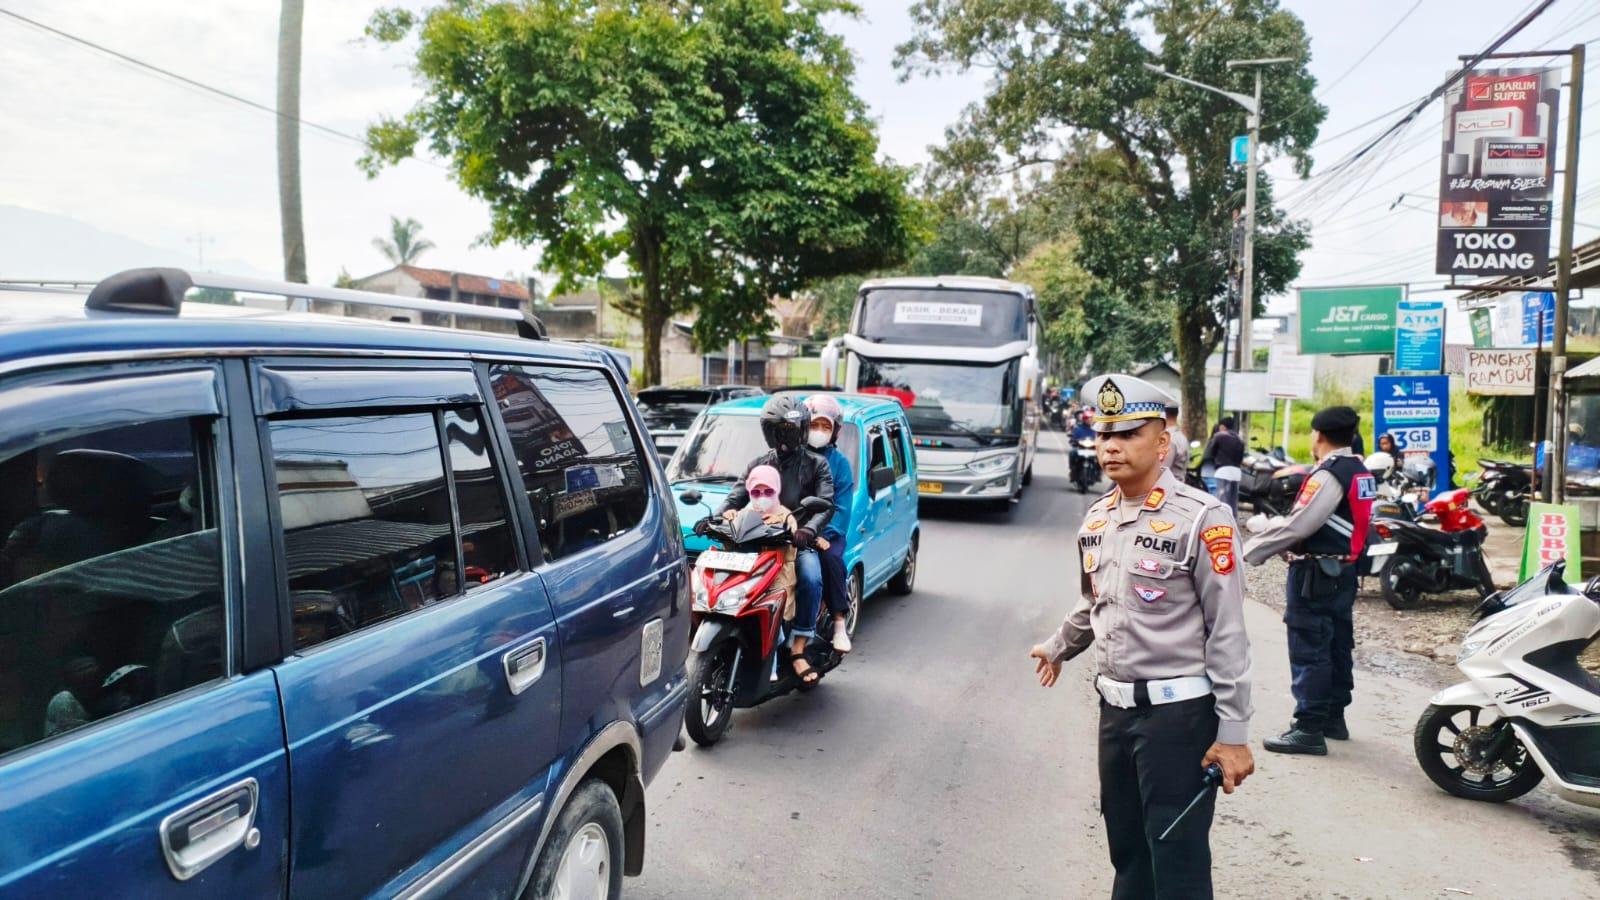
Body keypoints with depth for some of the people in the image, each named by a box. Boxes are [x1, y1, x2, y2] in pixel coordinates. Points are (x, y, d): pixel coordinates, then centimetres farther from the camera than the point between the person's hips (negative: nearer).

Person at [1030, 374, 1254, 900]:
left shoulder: (1201, 518, -13)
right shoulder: (1096, 519, 8)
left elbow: (1227, 631, -14)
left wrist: (1233, 732, -15)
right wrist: (1059, 647, 38)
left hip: (1178, 711, -7)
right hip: (1115, 707, 7)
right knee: (1125, 847, 18)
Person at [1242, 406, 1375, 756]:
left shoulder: (1329, 474, -18)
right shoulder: (1360, 472, 11)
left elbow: (1297, 526, -21)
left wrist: (1251, 550, -10)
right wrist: (1270, 524, 10)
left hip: (1316, 573, -10)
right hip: (1344, 570, 10)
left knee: (1309, 651, -5)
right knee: (1337, 646, 16)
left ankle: (1309, 728, -3)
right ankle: (1334, 717, 27)